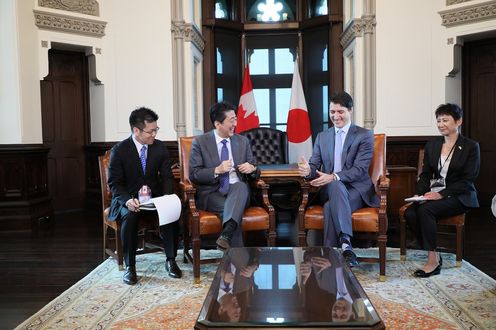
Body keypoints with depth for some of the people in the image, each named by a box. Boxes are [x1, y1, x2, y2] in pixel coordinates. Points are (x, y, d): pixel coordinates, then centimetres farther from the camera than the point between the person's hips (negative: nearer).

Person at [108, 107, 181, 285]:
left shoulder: (160, 147, 1)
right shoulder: (119, 150, -8)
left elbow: (167, 177, 5)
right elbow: (114, 183, -7)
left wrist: (166, 198, -16)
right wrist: (127, 200, -27)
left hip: (154, 196, 2)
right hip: (128, 198, -2)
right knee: (130, 215, -35)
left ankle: (171, 260, -10)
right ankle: (130, 266, -18)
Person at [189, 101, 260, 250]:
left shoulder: (243, 141, 13)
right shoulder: (200, 142, 2)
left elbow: (254, 172, 16)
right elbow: (194, 175, -4)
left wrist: (252, 169, -9)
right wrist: (217, 170, -20)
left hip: (237, 190, 2)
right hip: (211, 193, -2)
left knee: (241, 185, -35)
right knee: (229, 208, -35)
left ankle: (226, 235, -49)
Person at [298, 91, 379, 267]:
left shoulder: (364, 135, 1)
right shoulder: (322, 136, 15)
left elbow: (360, 169, -12)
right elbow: (315, 165, 7)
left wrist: (334, 177, -28)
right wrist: (308, 170, -20)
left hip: (356, 189, -3)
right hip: (329, 189, 3)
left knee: (331, 205, -35)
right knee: (336, 187, -35)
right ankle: (345, 244, -42)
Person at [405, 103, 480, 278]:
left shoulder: (471, 147, -1)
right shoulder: (432, 145, 14)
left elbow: (467, 180, -8)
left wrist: (442, 194, -19)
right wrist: (420, 194, -6)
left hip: (459, 196, -5)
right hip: (433, 194, 5)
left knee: (425, 209, -32)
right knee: (409, 213, -25)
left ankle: (433, 260, -21)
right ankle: (434, 257, -12)